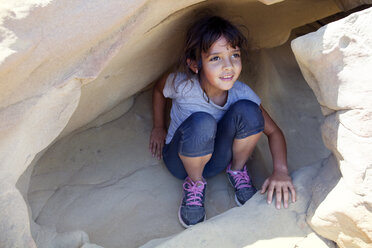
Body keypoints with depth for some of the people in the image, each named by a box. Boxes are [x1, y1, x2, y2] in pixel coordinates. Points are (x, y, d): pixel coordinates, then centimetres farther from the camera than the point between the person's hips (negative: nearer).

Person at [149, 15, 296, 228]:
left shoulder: (241, 93, -19)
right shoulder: (182, 85, -26)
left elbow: (273, 132, -9)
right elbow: (159, 89, -1)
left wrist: (281, 170, -25)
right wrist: (159, 128, 5)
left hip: (216, 159, 2)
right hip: (182, 160, -1)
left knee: (247, 110, -28)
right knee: (202, 123, -39)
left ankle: (237, 170, 0)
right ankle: (195, 182, -8)